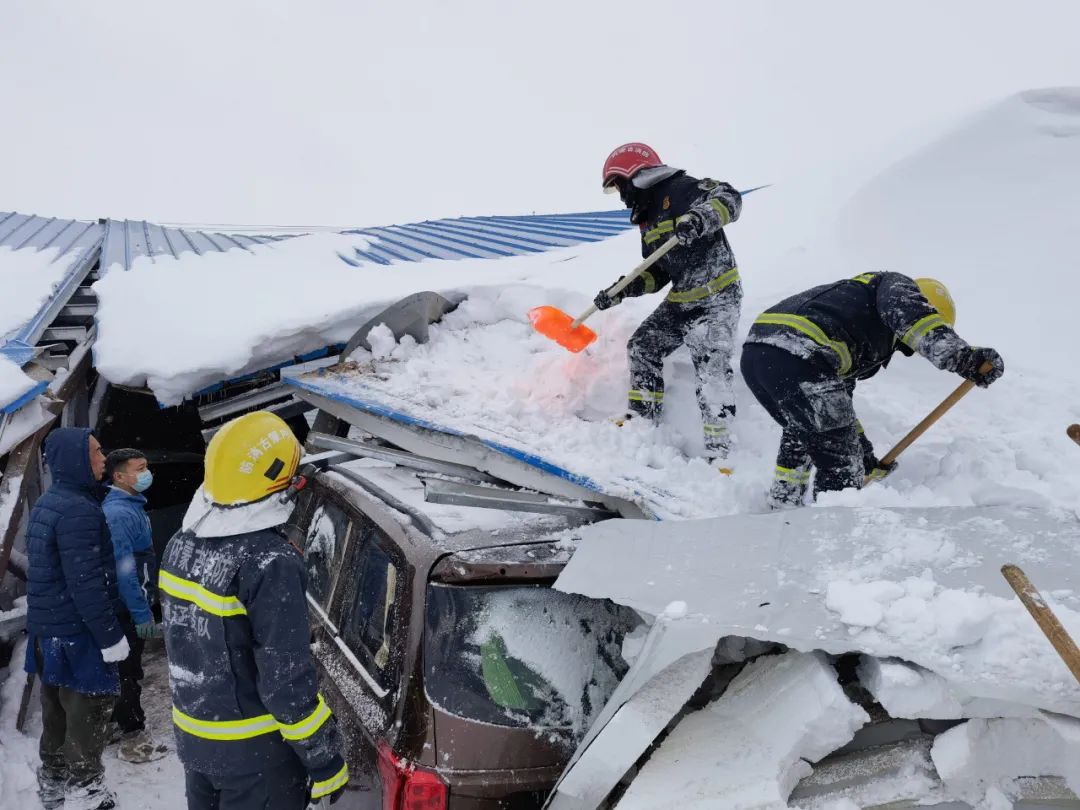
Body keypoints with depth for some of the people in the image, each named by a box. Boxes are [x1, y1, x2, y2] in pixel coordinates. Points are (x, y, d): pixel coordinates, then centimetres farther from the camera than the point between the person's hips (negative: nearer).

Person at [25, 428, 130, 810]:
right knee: (87, 714, 0)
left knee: (57, 711, 20)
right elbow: (85, 583, -25)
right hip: (77, 633, -10)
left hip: (46, 628, 10)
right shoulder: (78, 509, -21)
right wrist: (111, 635, -19)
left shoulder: (45, 504, 11)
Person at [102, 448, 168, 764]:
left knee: (128, 668, 20)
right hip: (128, 608, -10)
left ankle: (123, 721, 34)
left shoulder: (131, 506, 10)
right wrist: (142, 614, -25)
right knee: (129, 672, 0)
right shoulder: (118, 513, -22)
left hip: (133, 603, 10)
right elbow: (123, 569, -26)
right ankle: (132, 740, 10)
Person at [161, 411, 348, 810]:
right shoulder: (270, 563, -28)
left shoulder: (180, 544, -1)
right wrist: (325, 760, -17)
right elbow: (287, 681, -27)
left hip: (191, 737, 7)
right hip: (254, 753, -7)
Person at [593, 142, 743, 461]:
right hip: (680, 301, 10)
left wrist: (700, 219, -41)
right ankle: (643, 419, 23)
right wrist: (621, 291, 8)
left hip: (717, 295, -10)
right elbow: (656, 273, 20)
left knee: (711, 367, -19)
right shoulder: (649, 218, 17)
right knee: (643, 347, 11)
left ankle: (717, 450, -18)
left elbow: (729, 197, -23)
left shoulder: (680, 187, -9)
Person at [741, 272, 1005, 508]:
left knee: (802, 433, 34)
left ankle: (782, 512, 43)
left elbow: (837, 404, 41)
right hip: (796, 359, -10)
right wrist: (961, 355, -23)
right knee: (840, 463, 3)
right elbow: (909, 312, -12)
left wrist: (866, 460, 44)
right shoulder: (896, 284, 14)